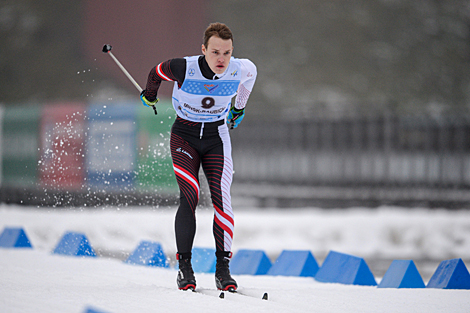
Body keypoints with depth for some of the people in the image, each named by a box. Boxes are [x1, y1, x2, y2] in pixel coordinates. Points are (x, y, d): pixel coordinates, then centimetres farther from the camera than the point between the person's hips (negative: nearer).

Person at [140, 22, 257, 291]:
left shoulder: (241, 70, -19)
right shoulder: (183, 69, -25)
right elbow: (157, 72, -2)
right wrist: (150, 94, 20)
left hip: (217, 138, 2)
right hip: (185, 136, -2)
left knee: (221, 198, -13)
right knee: (189, 198, -17)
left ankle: (222, 269, -8)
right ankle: (185, 267, -8)